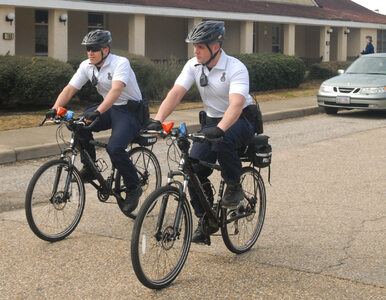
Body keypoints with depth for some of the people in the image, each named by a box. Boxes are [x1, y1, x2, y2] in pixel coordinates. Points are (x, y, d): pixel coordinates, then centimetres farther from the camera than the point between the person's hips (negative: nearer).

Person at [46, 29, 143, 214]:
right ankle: (89, 168, -3)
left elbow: (116, 90, -38)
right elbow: (69, 89, -6)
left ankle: (133, 188, -5)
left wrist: (98, 112, -52)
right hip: (109, 108, 7)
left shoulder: (120, 63, -22)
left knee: (115, 148, -26)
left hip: (130, 111, -7)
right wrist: (55, 109, -24)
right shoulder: (86, 66, -2)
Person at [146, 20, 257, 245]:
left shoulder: (236, 68, -23)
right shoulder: (194, 65, -6)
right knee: (194, 169, -13)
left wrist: (220, 129, -55)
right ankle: (205, 222, 2)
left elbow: (236, 104, -37)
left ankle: (235, 187, -14)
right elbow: (175, 94, -16)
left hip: (242, 121, -5)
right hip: (213, 122, 5)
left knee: (222, 140, -39)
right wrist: (157, 120, -32)